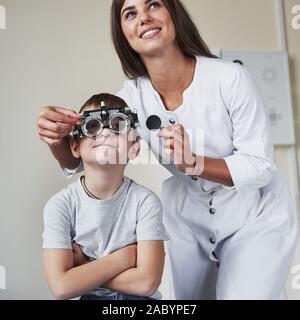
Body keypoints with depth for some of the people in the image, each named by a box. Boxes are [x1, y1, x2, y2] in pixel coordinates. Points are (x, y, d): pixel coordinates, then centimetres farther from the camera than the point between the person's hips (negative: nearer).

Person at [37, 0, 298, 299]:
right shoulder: (133, 95, -14)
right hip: (188, 221, 3)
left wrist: (193, 163, -37)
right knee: (188, 297, 16)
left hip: (256, 217, -2)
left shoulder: (230, 78, -25)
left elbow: (262, 167, -20)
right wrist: (57, 139, -32)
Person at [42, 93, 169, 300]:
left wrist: (82, 267, -13)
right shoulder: (61, 205, -9)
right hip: (91, 297, 1)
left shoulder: (145, 201, -11)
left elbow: (147, 282, -17)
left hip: (138, 298, 0)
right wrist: (124, 257, -15)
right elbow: (61, 287, -15)